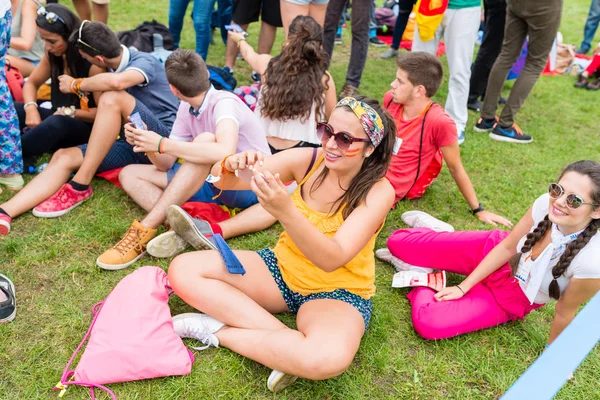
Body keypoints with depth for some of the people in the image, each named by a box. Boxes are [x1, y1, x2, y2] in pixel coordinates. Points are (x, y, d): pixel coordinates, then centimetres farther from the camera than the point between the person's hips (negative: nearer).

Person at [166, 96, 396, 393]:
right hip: (282, 269, 4)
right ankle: (286, 341, -17)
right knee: (183, 270, -12)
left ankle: (216, 330, -16)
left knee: (329, 358, -38)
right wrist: (232, 167, -35)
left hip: (338, 292, -4)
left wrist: (285, 211, -45)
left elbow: (332, 260, -31)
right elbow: (228, 182, -11)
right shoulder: (308, 160, -9)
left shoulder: (378, 191, -19)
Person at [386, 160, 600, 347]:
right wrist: (463, 287, -9)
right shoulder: (547, 203, -25)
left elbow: (565, 313, -17)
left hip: (511, 299, -2)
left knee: (428, 324, -23)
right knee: (398, 242, -3)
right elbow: (507, 247, -11)